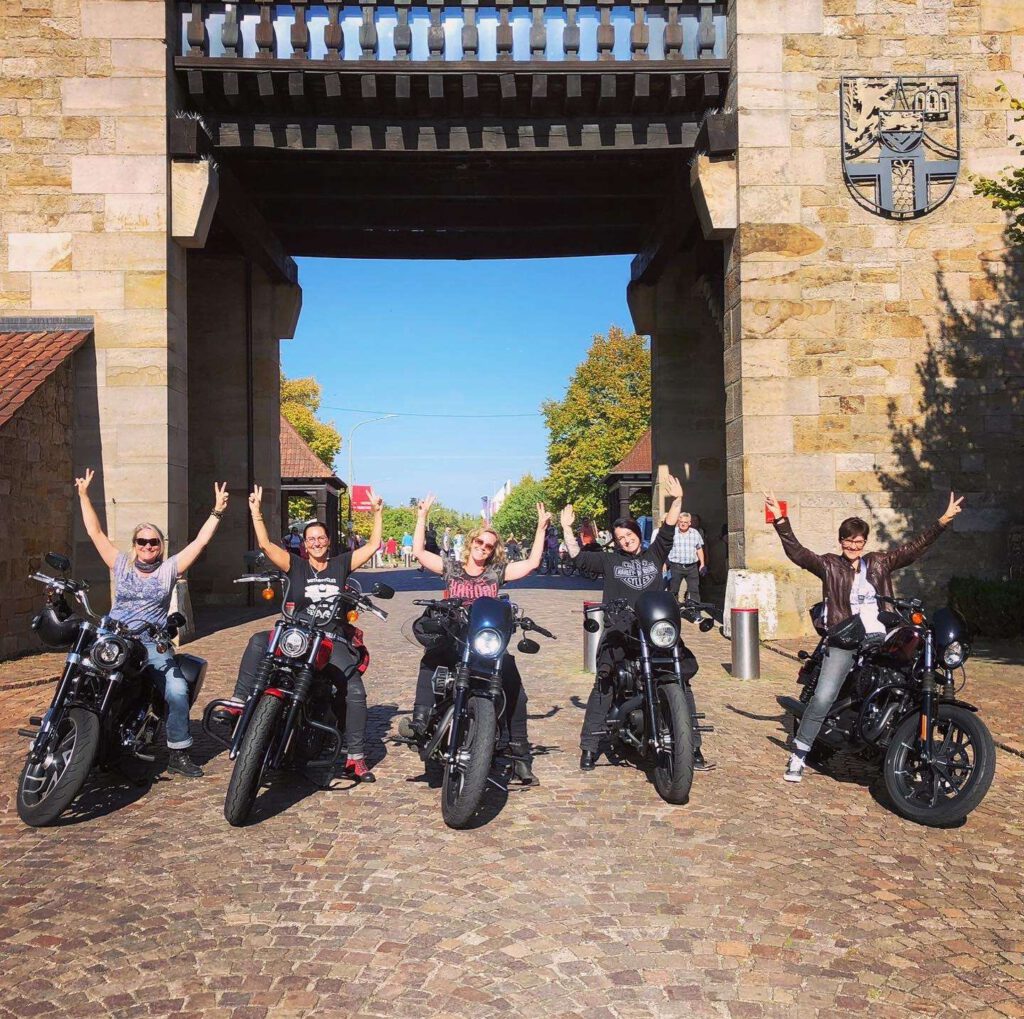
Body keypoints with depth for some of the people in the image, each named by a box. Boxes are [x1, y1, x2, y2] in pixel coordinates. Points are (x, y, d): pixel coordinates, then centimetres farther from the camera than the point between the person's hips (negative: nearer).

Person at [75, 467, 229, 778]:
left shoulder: (170, 568, 7)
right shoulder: (121, 563, 11)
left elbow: (200, 541, 3)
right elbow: (95, 533, 11)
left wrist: (217, 512, -3)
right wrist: (84, 495, 9)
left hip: (154, 643, -2)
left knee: (178, 691, -20)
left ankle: (178, 754, -11)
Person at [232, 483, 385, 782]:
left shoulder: (341, 564, 11)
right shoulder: (296, 565, 7)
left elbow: (373, 545, 12)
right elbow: (265, 545, -2)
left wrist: (377, 513, 7)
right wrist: (256, 511, -6)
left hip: (333, 640, 0)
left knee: (355, 692, -17)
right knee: (258, 642, -28)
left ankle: (355, 757, -9)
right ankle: (240, 701, -25)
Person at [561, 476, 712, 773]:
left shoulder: (654, 554, 20)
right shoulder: (609, 560, 16)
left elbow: (668, 528, 14)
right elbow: (578, 557, 9)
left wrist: (677, 500, 5)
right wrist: (566, 528, 6)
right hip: (619, 630, -2)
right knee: (603, 682, -15)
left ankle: (692, 747, 1)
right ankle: (589, 747, -11)